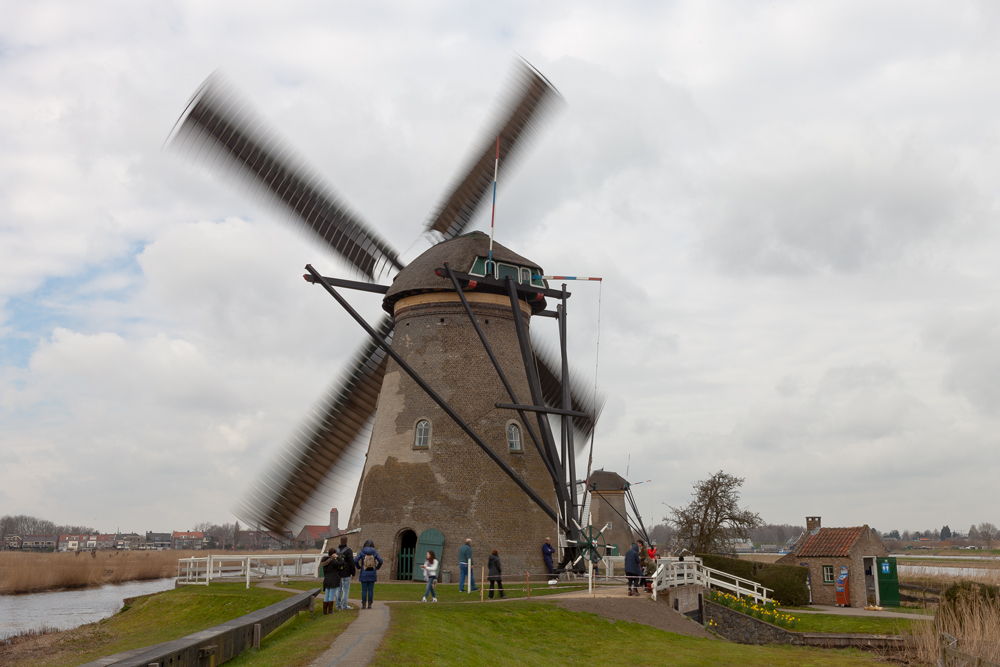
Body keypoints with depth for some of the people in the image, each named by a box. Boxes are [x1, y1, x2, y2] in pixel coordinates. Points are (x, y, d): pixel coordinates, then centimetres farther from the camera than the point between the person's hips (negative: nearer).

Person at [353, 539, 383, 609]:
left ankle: (364, 605, 2)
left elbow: (355, 561, -12)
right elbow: (380, 561, -8)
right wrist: (377, 567, 9)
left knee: (364, 590, 3)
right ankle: (369, 605, 5)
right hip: (372, 573, 1)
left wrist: (358, 567, 6)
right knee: (371, 590, 5)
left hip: (364, 574, -1)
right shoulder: (375, 552, 1)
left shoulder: (362, 552, -2)